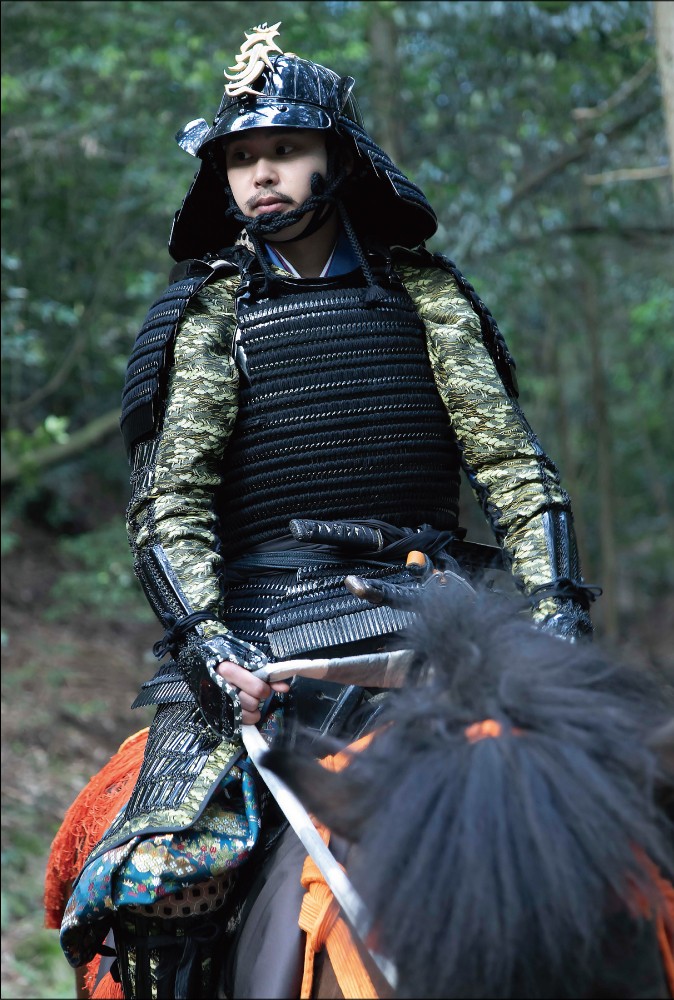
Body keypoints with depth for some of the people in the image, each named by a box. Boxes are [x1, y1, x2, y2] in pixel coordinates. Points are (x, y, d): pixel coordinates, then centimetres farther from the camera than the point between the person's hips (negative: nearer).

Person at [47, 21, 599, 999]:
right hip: (258, 626, -2)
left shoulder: (426, 293, 13)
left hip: (425, 604, 2)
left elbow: (509, 457, 7)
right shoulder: (208, 312, 8)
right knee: (164, 874, -20)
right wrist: (203, 637, -17)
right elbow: (168, 497, 0)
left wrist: (555, 597, -8)